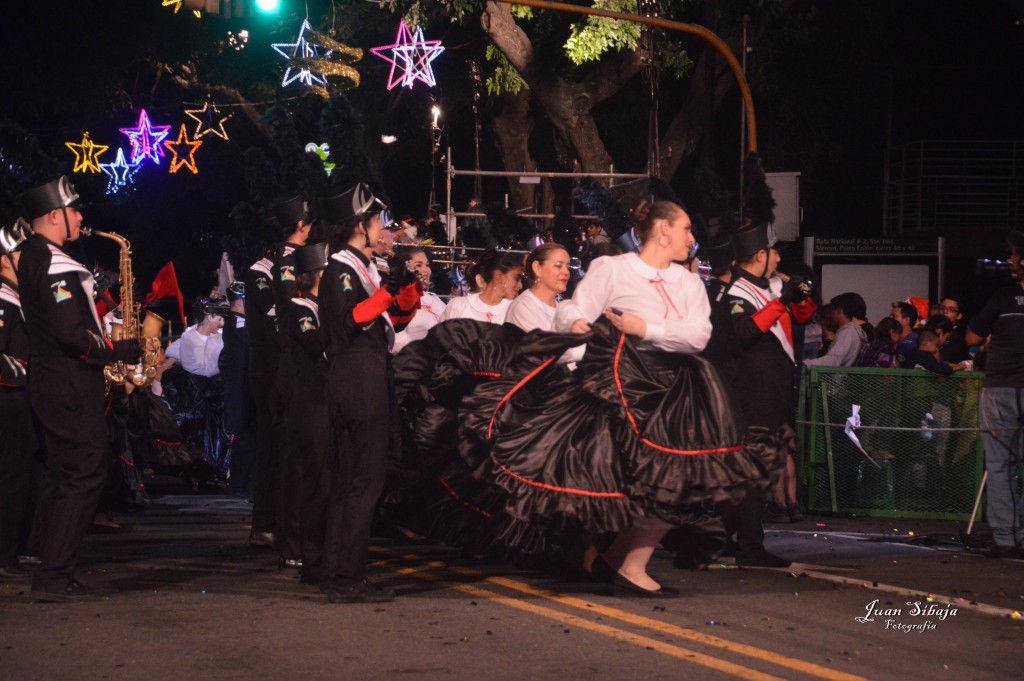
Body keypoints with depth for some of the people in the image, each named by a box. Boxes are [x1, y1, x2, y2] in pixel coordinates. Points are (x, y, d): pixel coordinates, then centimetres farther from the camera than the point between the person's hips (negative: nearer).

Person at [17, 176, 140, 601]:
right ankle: (53, 577, -10)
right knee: (85, 474, -9)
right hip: (71, 387, -10)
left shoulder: (30, 256, 15)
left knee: (61, 478, 13)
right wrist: (117, 351, -11)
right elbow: (72, 334, -23)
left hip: (49, 384, 10)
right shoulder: (55, 265, -17)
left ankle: (53, 574, 16)